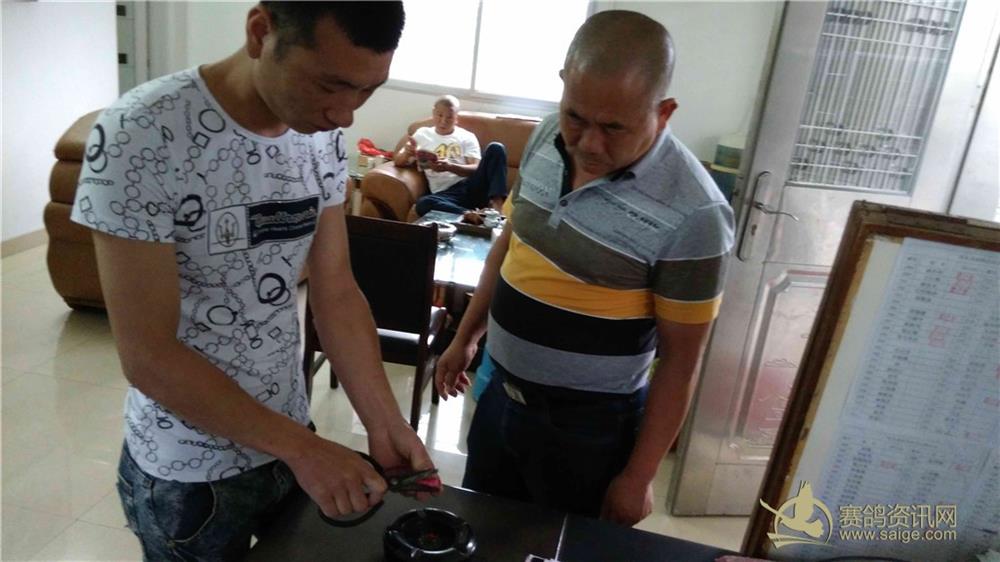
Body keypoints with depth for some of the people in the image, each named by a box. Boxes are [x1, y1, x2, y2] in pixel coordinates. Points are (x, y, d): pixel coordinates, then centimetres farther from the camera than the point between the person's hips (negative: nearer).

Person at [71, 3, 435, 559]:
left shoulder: (324, 136, -7)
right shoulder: (140, 136, -25)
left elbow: (336, 291, -4)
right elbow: (147, 356, -23)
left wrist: (385, 423, -12)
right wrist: (301, 447, -23)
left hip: (288, 437, 5)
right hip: (189, 471, -5)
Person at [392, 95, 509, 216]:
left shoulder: (467, 137, 16)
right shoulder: (422, 135, 19)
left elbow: (476, 169, 3)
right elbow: (399, 162, 12)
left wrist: (449, 167, -16)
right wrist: (406, 153, -13)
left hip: (471, 186, 1)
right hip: (446, 194, -1)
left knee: (495, 148, -20)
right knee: (423, 203, -35)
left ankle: (496, 204, -35)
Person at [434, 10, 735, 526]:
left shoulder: (692, 214, -24)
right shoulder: (546, 138, -6)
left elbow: (680, 361, -16)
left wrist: (638, 475, -10)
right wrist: (465, 337, 14)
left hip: (588, 426, -6)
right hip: (500, 392, 6)